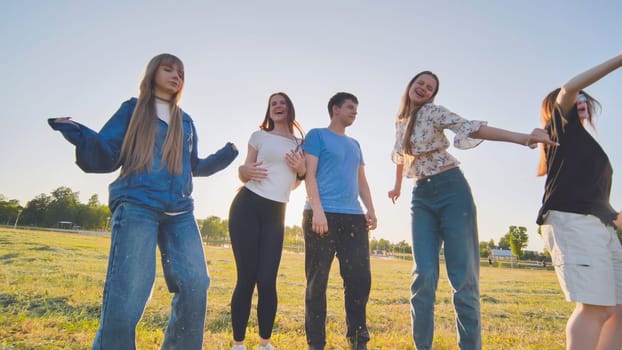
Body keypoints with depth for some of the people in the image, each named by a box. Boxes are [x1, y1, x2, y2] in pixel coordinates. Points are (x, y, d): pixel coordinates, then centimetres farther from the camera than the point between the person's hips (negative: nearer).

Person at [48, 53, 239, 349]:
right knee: (125, 296, -12)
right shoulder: (132, 109, 11)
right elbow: (107, 155, 3)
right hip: (137, 207, -4)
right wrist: (79, 134, -15)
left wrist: (225, 156, 12)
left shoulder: (186, 122, 22)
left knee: (195, 286, -4)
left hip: (180, 213, 4)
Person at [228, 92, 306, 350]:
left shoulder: (299, 143, 14)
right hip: (248, 206, -1)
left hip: (276, 213, 2)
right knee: (246, 278, -4)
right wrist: (246, 171, -13)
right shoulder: (259, 136, 8)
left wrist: (302, 171, -3)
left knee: (267, 280, -5)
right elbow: (243, 174, 11)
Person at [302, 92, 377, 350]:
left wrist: (370, 210, 8)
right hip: (323, 215, -6)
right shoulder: (317, 135, 6)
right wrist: (317, 209, -16)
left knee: (360, 279, 2)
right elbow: (310, 174, -4)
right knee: (318, 281, -1)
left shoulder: (354, 144, 24)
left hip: (354, 218, 6)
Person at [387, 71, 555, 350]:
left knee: (463, 277, -6)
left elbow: (470, 127, -16)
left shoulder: (433, 111, -1)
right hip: (421, 197, 4)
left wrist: (521, 137, -30)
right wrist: (397, 187, 40)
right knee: (424, 276, -5)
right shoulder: (400, 121, 17)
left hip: (451, 189, -4)